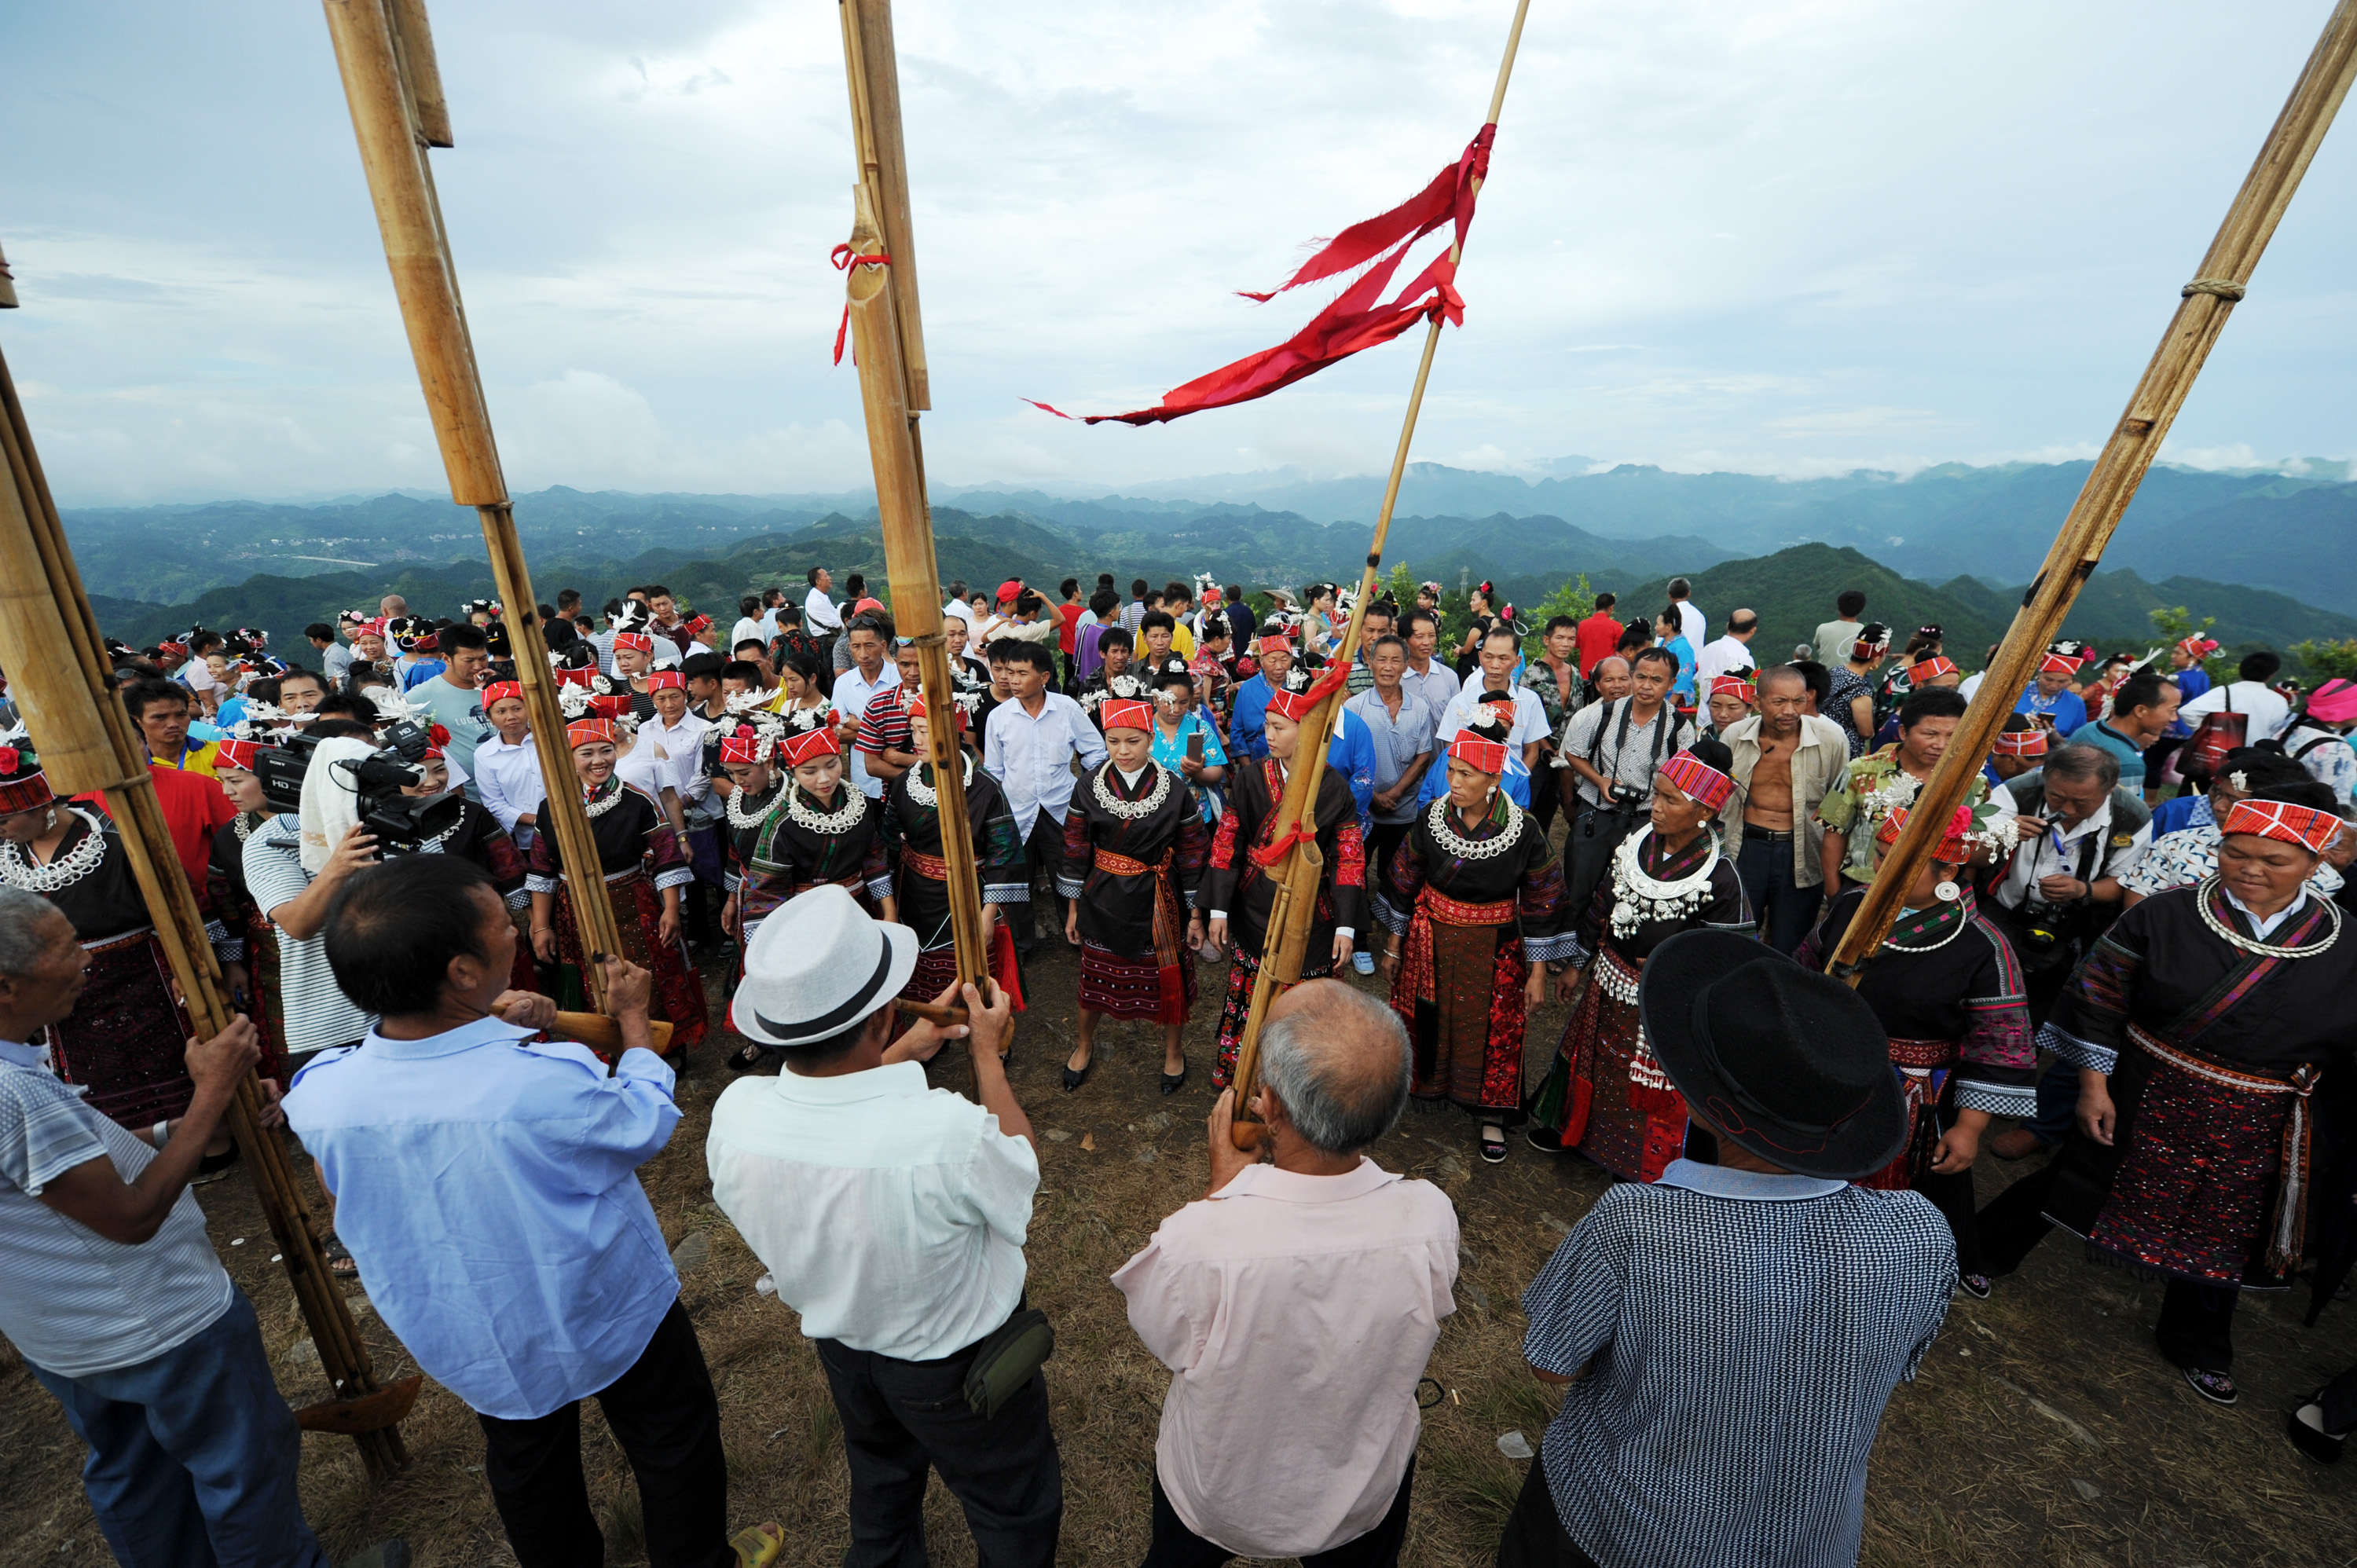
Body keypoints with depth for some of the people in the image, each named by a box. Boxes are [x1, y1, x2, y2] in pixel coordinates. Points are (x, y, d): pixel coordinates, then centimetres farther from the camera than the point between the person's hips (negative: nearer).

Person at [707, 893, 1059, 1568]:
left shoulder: (733, 1116, -29)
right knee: (1013, 1510, 27)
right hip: (956, 1365, -5)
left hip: (840, 1349, 6)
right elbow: (1022, 1167, -19)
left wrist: (909, 1050, 1)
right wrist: (988, 1052, -9)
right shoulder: (948, 1134, -44)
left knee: (880, 1474, 38)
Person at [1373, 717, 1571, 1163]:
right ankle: (1421, 1082, 43)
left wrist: (1537, 972, -5)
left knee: (1491, 1027, 11)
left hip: (1494, 950, -2)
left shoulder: (1524, 831, -18)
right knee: (1425, 1017, 16)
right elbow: (1404, 884, 0)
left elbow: (1542, 902, -8)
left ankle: (1490, 1115, 33)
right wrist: (1393, 946, 6)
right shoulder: (1430, 818, -11)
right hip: (1430, 938, 2)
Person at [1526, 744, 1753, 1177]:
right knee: (1589, 1058, 25)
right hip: (1607, 979, 5)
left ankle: (1637, 1168, 39)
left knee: (1647, 1083, 14)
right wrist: (1577, 965, 11)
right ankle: (1569, 1124, 50)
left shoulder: (1719, 877, -24)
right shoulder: (1637, 844, -8)